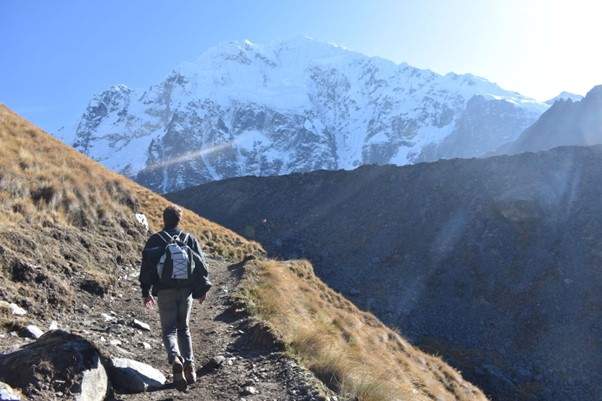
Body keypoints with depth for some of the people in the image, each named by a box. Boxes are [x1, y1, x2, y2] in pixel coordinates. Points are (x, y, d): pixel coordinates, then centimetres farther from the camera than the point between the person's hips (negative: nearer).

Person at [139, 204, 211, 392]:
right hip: (186, 290, 2)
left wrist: (146, 292, 7)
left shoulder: (155, 239, 1)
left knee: (169, 330, 3)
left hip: (165, 291, -2)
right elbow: (200, 264, 4)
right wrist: (202, 289, 9)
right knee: (184, 328, 16)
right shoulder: (189, 238, 6)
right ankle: (189, 364, 6)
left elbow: (146, 266, 0)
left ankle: (175, 359, -25)